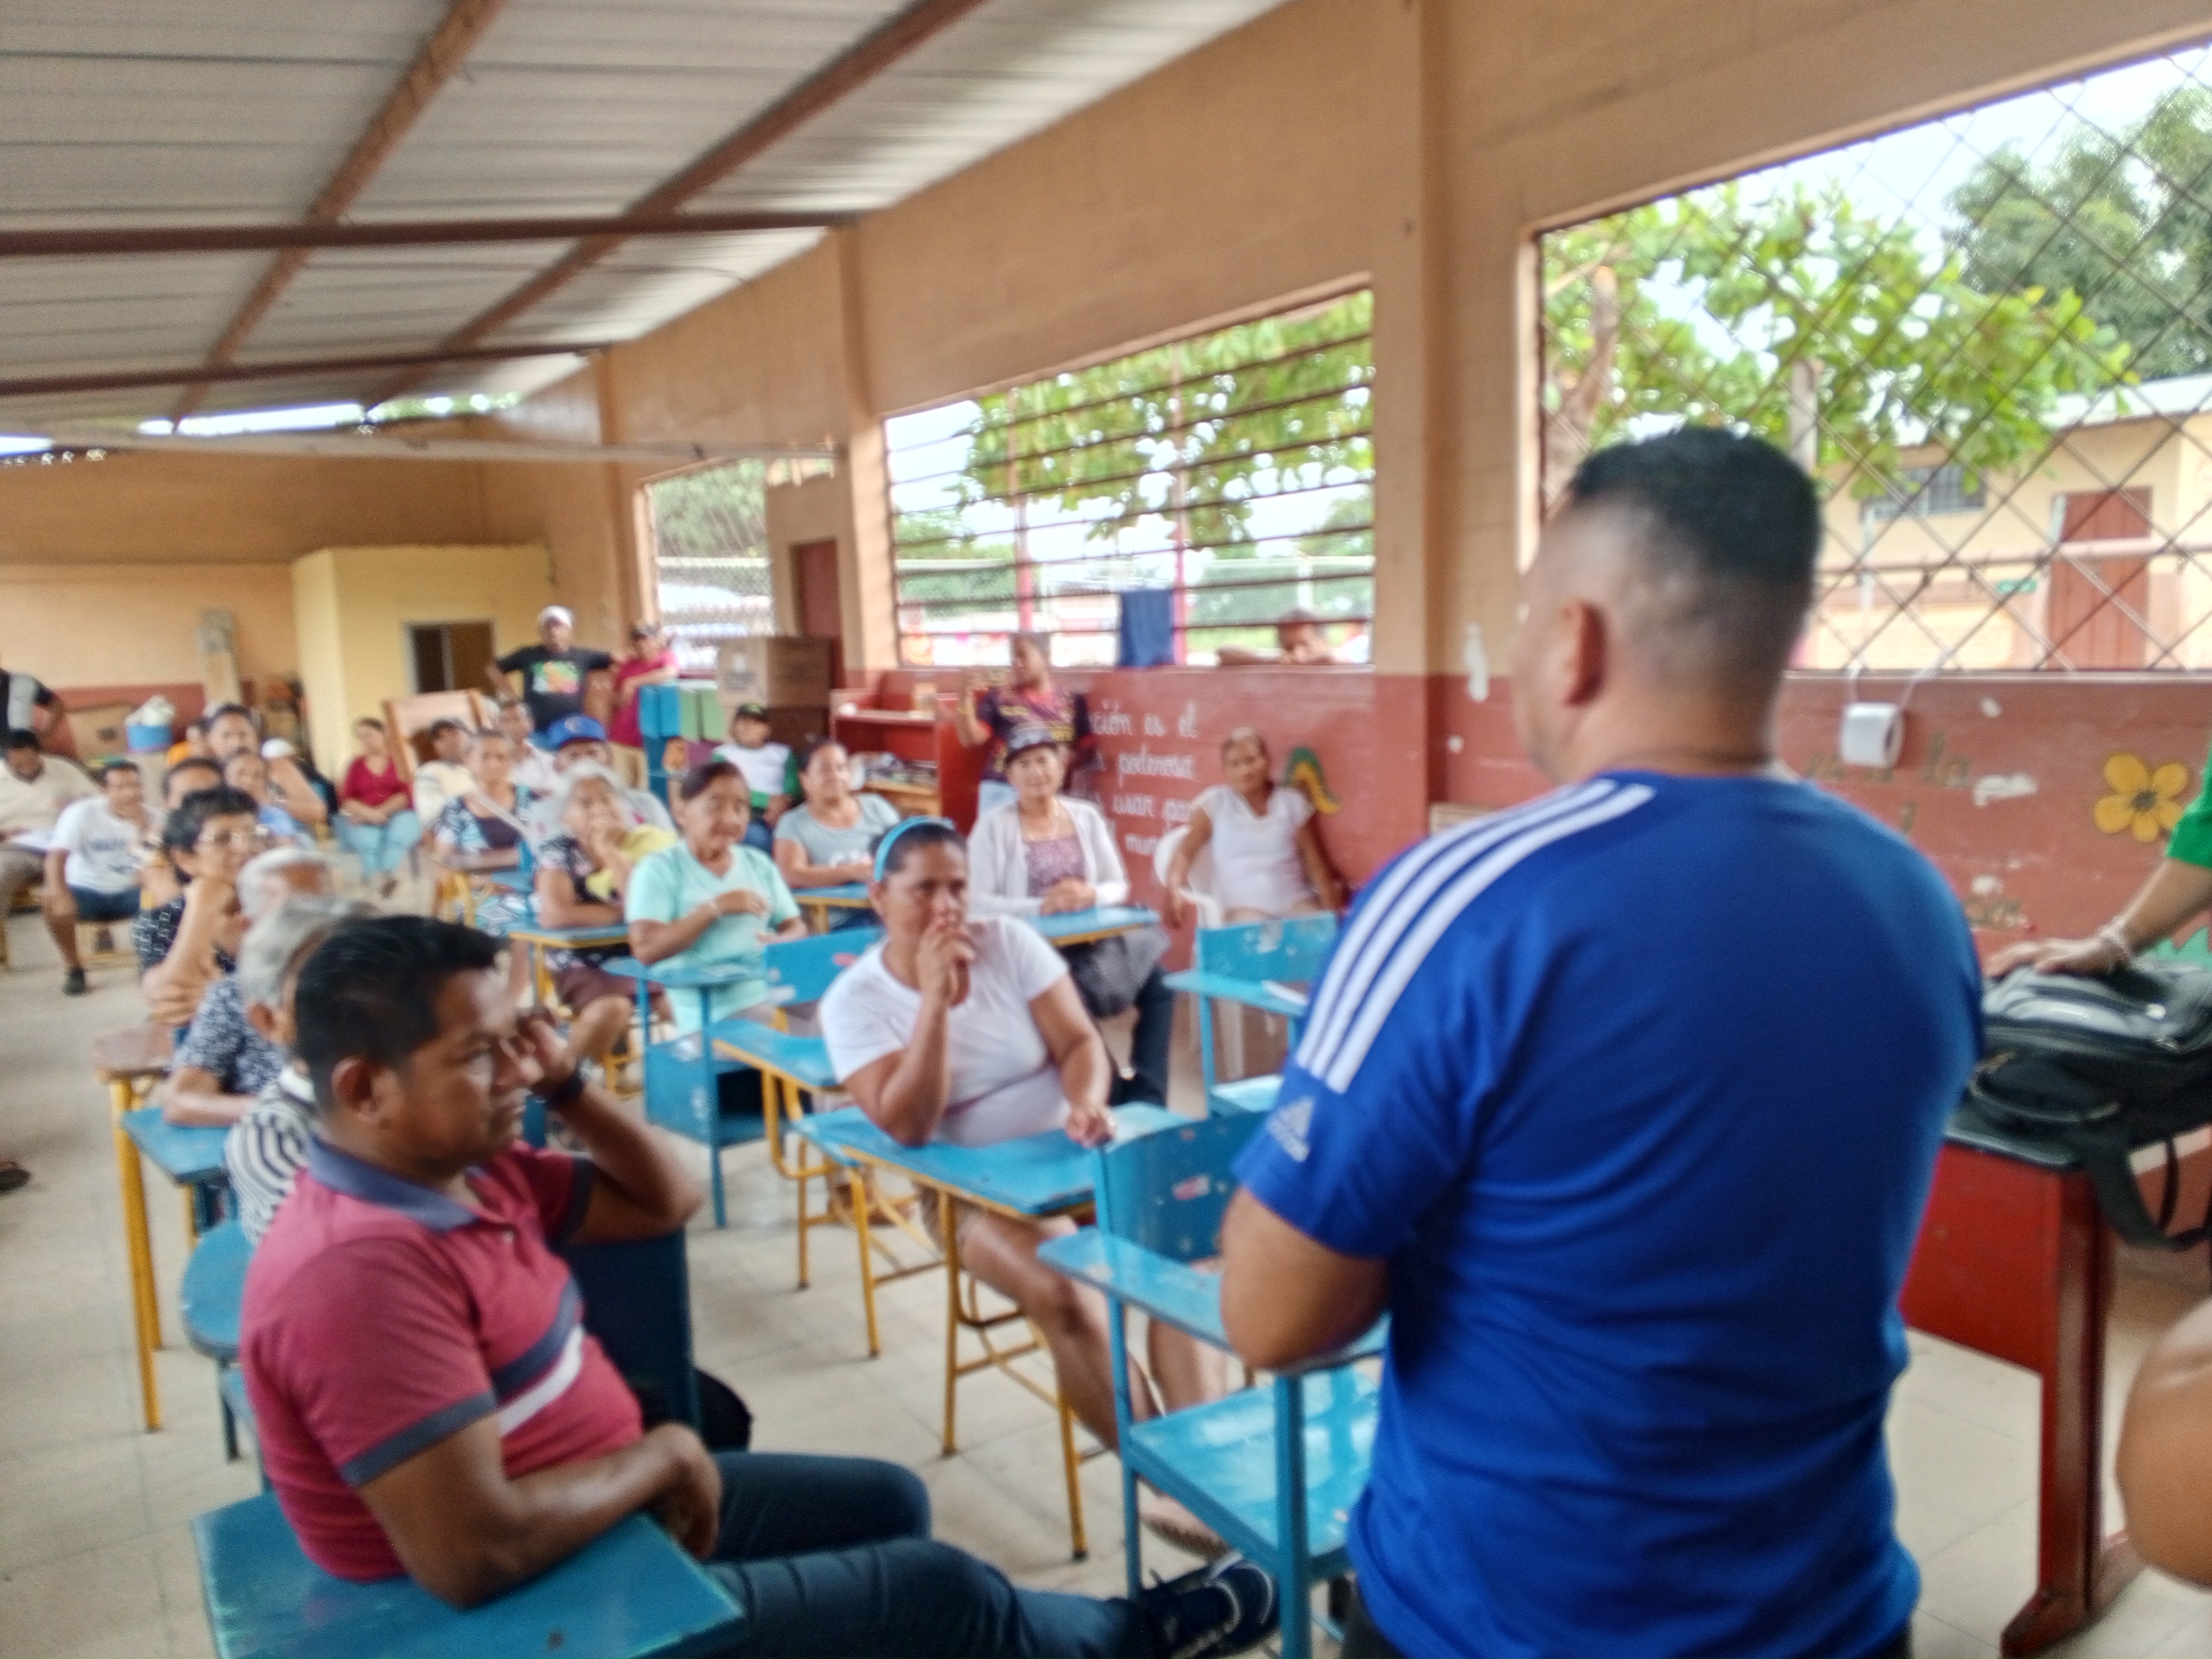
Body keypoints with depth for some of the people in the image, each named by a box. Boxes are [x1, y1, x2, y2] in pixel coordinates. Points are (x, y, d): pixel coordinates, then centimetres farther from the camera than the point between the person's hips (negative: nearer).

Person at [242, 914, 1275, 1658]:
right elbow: (476, 1553, -37)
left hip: (607, 1508, 9)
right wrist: (663, 1454, -21)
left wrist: (566, 1086, -7)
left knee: (888, 1504, 18)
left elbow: (667, 1200, 7)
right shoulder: (361, 1267, -31)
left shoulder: (464, 1167, -1)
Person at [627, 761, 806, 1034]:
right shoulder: (659, 870, 2)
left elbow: (795, 927, 16)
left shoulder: (759, 863, 18)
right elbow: (646, 949, -9)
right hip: (712, 1007, -5)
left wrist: (783, 943, -8)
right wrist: (715, 908, -14)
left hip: (778, 988, 6)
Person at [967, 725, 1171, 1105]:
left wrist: (1090, 895, -14)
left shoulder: (1087, 817, 10)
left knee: (1159, 988, -15)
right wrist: (1040, 906, -23)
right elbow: (977, 901, -11)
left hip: (1091, 941, 4)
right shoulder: (994, 824, -2)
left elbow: (1119, 886, 10)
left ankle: (1145, 1099, -4)